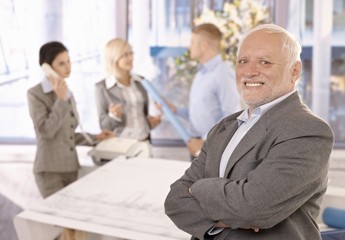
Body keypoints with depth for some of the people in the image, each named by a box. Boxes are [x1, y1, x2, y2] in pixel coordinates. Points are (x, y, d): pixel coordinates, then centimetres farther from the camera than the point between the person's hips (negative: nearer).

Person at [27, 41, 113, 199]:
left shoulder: (67, 93, 14)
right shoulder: (35, 94, -8)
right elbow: (47, 131, -18)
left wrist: (95, 138, 13)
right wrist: (60, 99, -18)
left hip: (70, 168, 7)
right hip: (50, 170, -7)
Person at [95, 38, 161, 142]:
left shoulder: (140, 81, 8)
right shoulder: (102, 87, -5)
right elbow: (104, 125, -4)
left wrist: (151, 121, -1)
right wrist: (113, 116, -23)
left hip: (144, 142, 4)